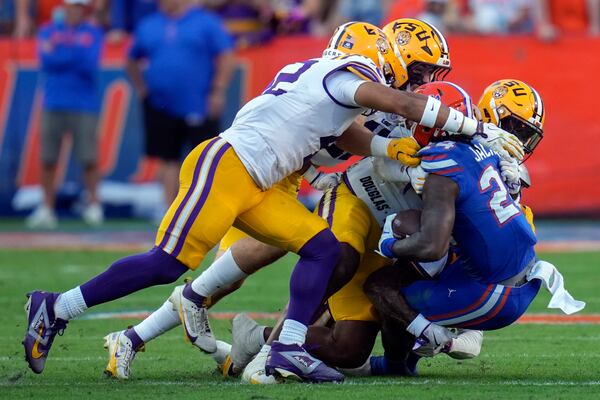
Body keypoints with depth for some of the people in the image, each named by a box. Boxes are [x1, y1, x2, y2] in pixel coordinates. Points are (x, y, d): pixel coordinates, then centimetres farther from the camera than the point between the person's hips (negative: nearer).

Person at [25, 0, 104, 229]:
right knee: (48, 159, -1)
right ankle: (47, 208, 4)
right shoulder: (49, 31, 11)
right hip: (54, 105, 1)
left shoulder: (93, 34, 8)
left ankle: (93, 204, 7)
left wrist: (62, 52, -16)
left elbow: (91, 65, -7)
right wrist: (78, 56, -10)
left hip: (84, 105, -1)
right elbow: (45, 60, -6)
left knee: (89, 158, -6)